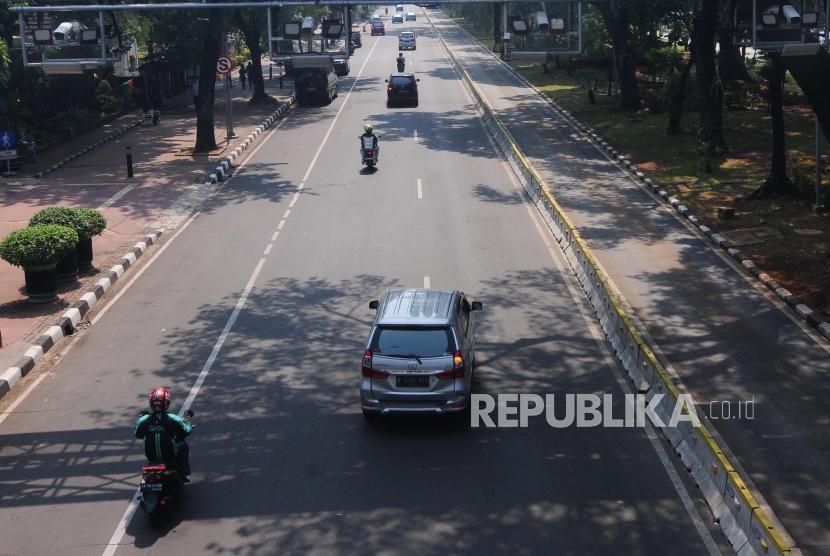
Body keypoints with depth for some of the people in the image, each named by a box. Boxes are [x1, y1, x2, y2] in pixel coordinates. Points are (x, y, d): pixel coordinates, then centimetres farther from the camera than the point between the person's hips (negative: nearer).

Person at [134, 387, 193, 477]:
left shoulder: (143, 420, -9)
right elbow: (187, 430, -4)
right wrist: (188, 424, 19)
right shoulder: (173, 419, -17)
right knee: (183, 446, 23)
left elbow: (137, 435, 10)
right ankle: (183, 474, 21)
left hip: (151, 457, 3)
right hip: (170, 456, -3)